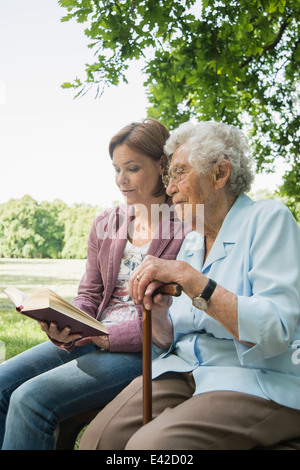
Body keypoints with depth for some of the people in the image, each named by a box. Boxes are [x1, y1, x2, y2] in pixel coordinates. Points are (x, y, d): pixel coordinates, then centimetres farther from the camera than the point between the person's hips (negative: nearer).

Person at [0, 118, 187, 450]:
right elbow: (89, 295, 14)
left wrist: (108, 336, -17)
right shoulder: (105, 224, 13)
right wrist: (64, 325, -8)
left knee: (30, 398, -23)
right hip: (92, 340, 7)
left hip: (143, 351, -7)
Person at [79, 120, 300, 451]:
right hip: (185, 371, 6)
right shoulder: (191, 242, 13)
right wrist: (155, 313, -11)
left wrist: (188, 277, -24)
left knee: (149, 444, -27)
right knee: (99, 435, -15)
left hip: (259, 381, -6)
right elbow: (173, 339, 12)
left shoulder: (269, 219, -8)